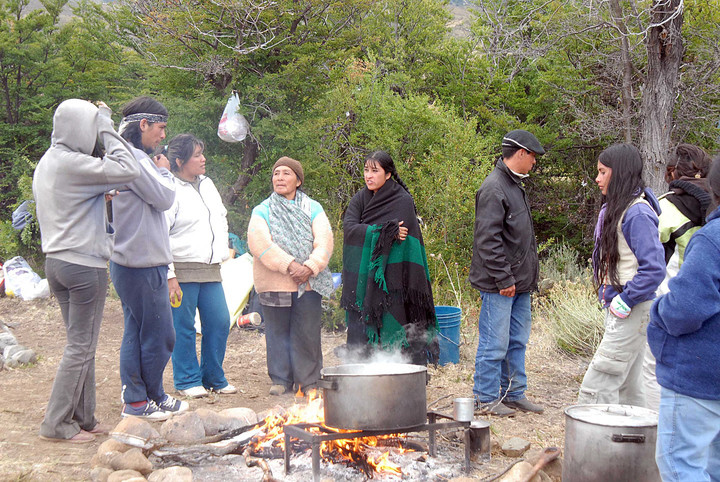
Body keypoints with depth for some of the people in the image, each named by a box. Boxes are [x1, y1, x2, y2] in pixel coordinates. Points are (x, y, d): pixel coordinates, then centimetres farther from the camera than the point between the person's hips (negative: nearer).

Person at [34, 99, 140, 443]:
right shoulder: (73, 163, -18)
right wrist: (107, 127, -14)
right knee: (80, 346, -1)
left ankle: (82, 418, 21)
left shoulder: (47, 162, 12)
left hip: (56, 260, 9)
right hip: (84, 264, -9)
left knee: (80, 344, 15)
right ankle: (56, 424, 5)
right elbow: (128, 170, -21)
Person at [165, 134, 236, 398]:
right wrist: (169, 275, -18)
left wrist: (222, 249, 18)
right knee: (183, 327, 0)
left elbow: (222, 217, 29)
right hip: (182, 270, -7)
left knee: (219, 322, 7)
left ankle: (213, 378, 21)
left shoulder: (207, 184, 14)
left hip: (210, 268, 8)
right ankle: (187, 380, 14)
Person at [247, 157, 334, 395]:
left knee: (307, 331, 1)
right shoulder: (262, 211, 7)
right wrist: (289, 265, -18)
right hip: (274, 283, 0)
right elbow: (260, 244, -8)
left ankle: (308, 380, 12)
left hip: (309, 281, 1)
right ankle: (280, 380, 14)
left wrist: (310, 266, -16)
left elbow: (324, 241, 0)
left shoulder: (313, 208, 11)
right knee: (278, 331, 3)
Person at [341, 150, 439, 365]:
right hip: (361, 280, 4)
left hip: (390, 279, -4)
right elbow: (349, 226, -8)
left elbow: (405, 241, -9)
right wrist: (386, 231, -18)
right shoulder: (360, 199, 10)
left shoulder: (402, 201, -4)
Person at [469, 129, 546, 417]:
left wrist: (527, 275, 18)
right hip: (499, 285, -10)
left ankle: (514, 393, 25)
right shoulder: (494, 188, -16)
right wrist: (504, 279, -20)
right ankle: (485, 398, 9)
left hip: (519, 281, 10)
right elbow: (488, 240, -21)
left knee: (518, 341, 15)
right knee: (495, 343, -2)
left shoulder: (514, 185, 16)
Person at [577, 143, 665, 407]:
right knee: (627, 385, 17)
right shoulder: (615, 208, 12)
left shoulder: (637, 212, -18)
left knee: (596, 387, -10)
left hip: (632, 312, -10)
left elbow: (654, 269, -24)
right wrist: (607, 296, 13)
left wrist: (624, 302, -19)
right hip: (618, 308, 10)